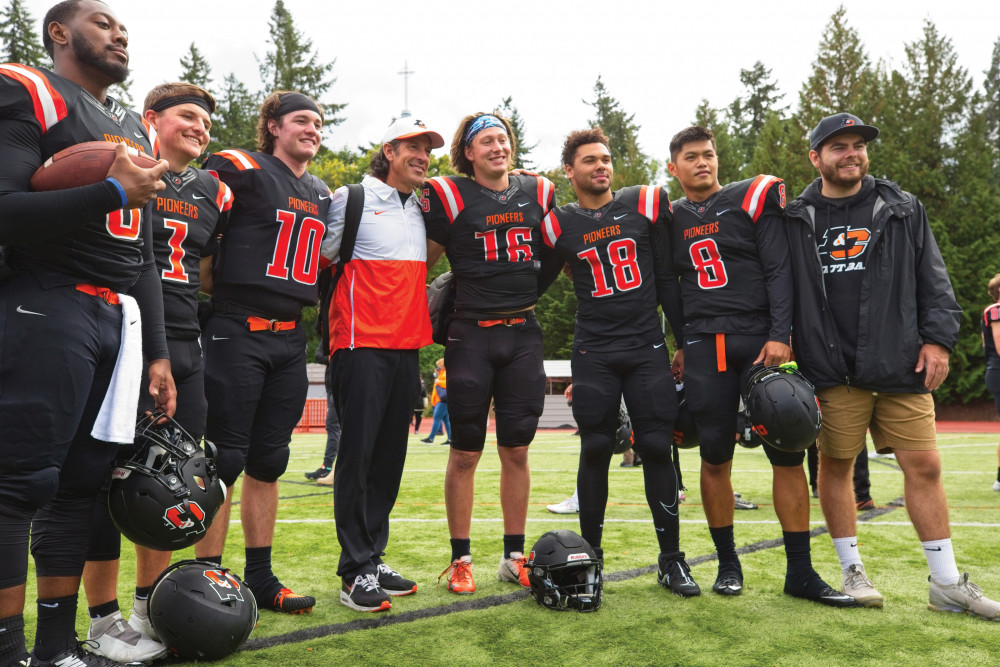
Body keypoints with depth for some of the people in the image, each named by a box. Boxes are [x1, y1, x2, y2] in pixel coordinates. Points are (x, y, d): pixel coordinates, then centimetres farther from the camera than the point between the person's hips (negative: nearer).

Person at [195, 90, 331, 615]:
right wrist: (217, 296, -7)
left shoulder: (323, 196, 17)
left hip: (290, 339, 7)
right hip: (238, 332, -6)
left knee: (268, 461, 10)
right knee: (226, 458, -3)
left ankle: (260, 579, 19)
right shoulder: (240, 169, -3)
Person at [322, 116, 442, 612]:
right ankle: (356, 572, 2)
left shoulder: (420, 209, 19)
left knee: (390, 458, 9)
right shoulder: (351, 199, -1)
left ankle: (374, 559, 19)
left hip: (406, 346, 7)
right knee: (358, 454, -6)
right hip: (362, 344, -7)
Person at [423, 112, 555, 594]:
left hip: (523, 333, 3)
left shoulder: (539, 193, 10)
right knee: (465, 452, 3)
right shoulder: (450, 197, -1)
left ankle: (514, 556, 20)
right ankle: (460, 559, 15)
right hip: (471, 335, -3)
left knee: (516, 450, 8)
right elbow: (423, 262, 5)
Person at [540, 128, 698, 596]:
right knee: (595, 452, 2)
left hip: (647, 348, 1)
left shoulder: (644, 205, 5)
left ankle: (671, 559, 11)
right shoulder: (559, 224, 3)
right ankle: (590, 555, 16)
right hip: (594, 354, 0)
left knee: (657, 449, 0)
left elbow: (666, 279, 8)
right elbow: (535, 284, 14)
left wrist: (686, 339, 7)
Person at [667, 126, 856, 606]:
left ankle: (800, 571, 6)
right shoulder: (671, 219, 12)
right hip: (705, 349, 2)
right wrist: (683, 346, 13)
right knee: (715, 458, 3)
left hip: (760, 340, -1)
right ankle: (728, 563, 17)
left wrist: (780, 336, -12)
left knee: (787, 454, -3)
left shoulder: (753, 199, 4)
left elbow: (779, 270, -2)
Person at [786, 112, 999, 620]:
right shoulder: (796, 221, 7)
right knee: (835, 465, 5)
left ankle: (947, 582, 14)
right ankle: (852, 570, 21)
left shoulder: (903, 210, 11)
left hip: (901, 366, 1)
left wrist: (937, 338, 0)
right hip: (832, 371, -1)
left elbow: (933, 279, 9)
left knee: (924, 466, 3)